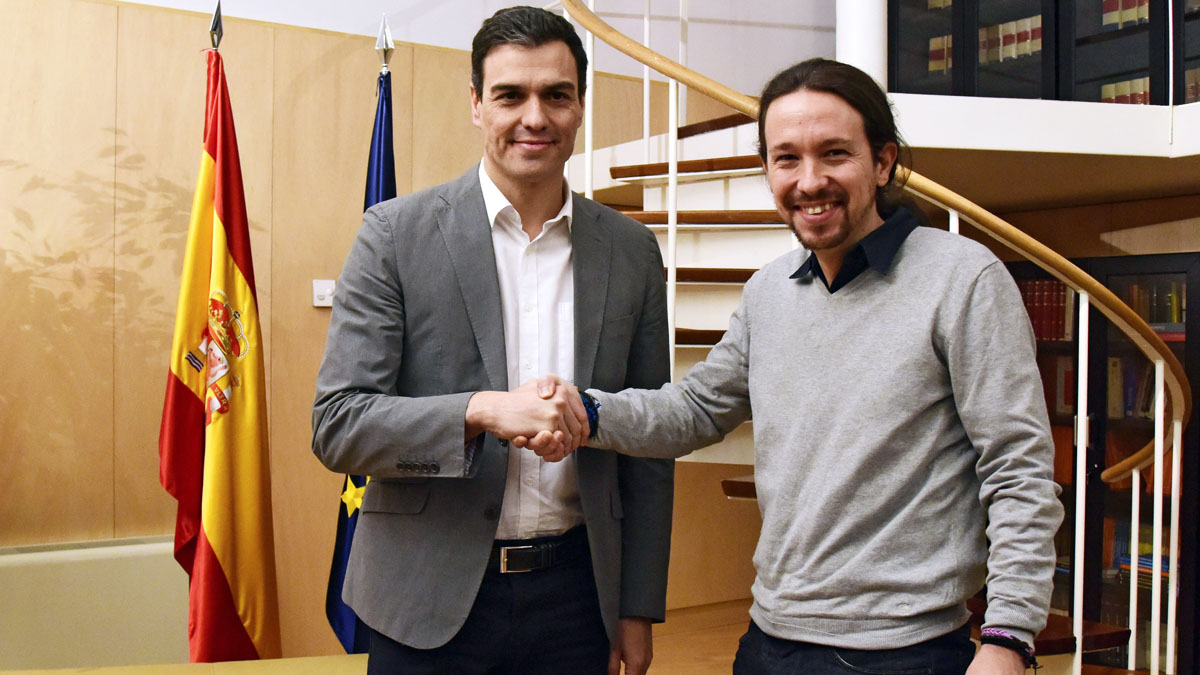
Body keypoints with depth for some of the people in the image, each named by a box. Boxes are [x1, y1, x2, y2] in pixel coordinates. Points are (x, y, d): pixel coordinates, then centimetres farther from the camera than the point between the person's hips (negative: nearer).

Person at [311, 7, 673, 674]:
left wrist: (638, 609, 6)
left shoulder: (632, 250, 3)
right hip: (431, 600, -2)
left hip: (575, 596, 3)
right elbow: (336, 425, -9)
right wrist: (481, 411, -24)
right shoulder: (396, 233, -5)